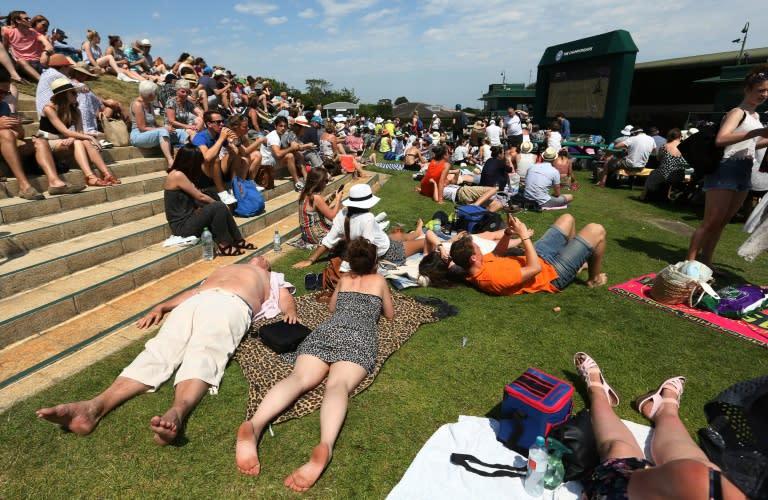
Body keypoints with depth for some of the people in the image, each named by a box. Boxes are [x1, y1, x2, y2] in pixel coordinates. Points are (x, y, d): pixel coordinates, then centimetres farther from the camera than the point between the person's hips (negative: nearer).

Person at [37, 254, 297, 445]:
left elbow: (286, 299, 20)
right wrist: (161, 306, 20)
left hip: (230, 306, -4)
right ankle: (94, 407, -41)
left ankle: (176, 414, -59)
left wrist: (290, 311, -5)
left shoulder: (271, 278, 36)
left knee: (203, 358, -33)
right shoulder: (221, 269, 46)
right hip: (195, 303, 4)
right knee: (158, 352, -22)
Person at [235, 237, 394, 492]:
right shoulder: (379, 280, 29)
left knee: (299, 378, -21)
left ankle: (254, 425, -51)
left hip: (328, 328, 3)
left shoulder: (343, 278, 36)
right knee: (338, 385, -29)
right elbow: (390, 315, 40)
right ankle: (325, 446, -60)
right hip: (359, 335, -3)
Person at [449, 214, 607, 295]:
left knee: (567, 218, 17)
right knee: (596, 231, -6)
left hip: (539, 257, 9)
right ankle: (594, 280, 19)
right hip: (553, 272, -9)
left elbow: (496, 254, 6)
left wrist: (508, 232, -12)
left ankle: (576, 262, 35)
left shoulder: (476, 267, -13)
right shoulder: (495, 277, -42)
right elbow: (535, 268, -35)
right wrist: (524, 235, -29)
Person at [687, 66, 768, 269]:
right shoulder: (738, 112, -8)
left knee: (722, 222, 10)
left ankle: (705, 261, 17)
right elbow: (720, 139, -25)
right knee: (711, 222, -10)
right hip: (726, 168, -9)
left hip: (744, 172, 9)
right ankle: (689, 261, -5)